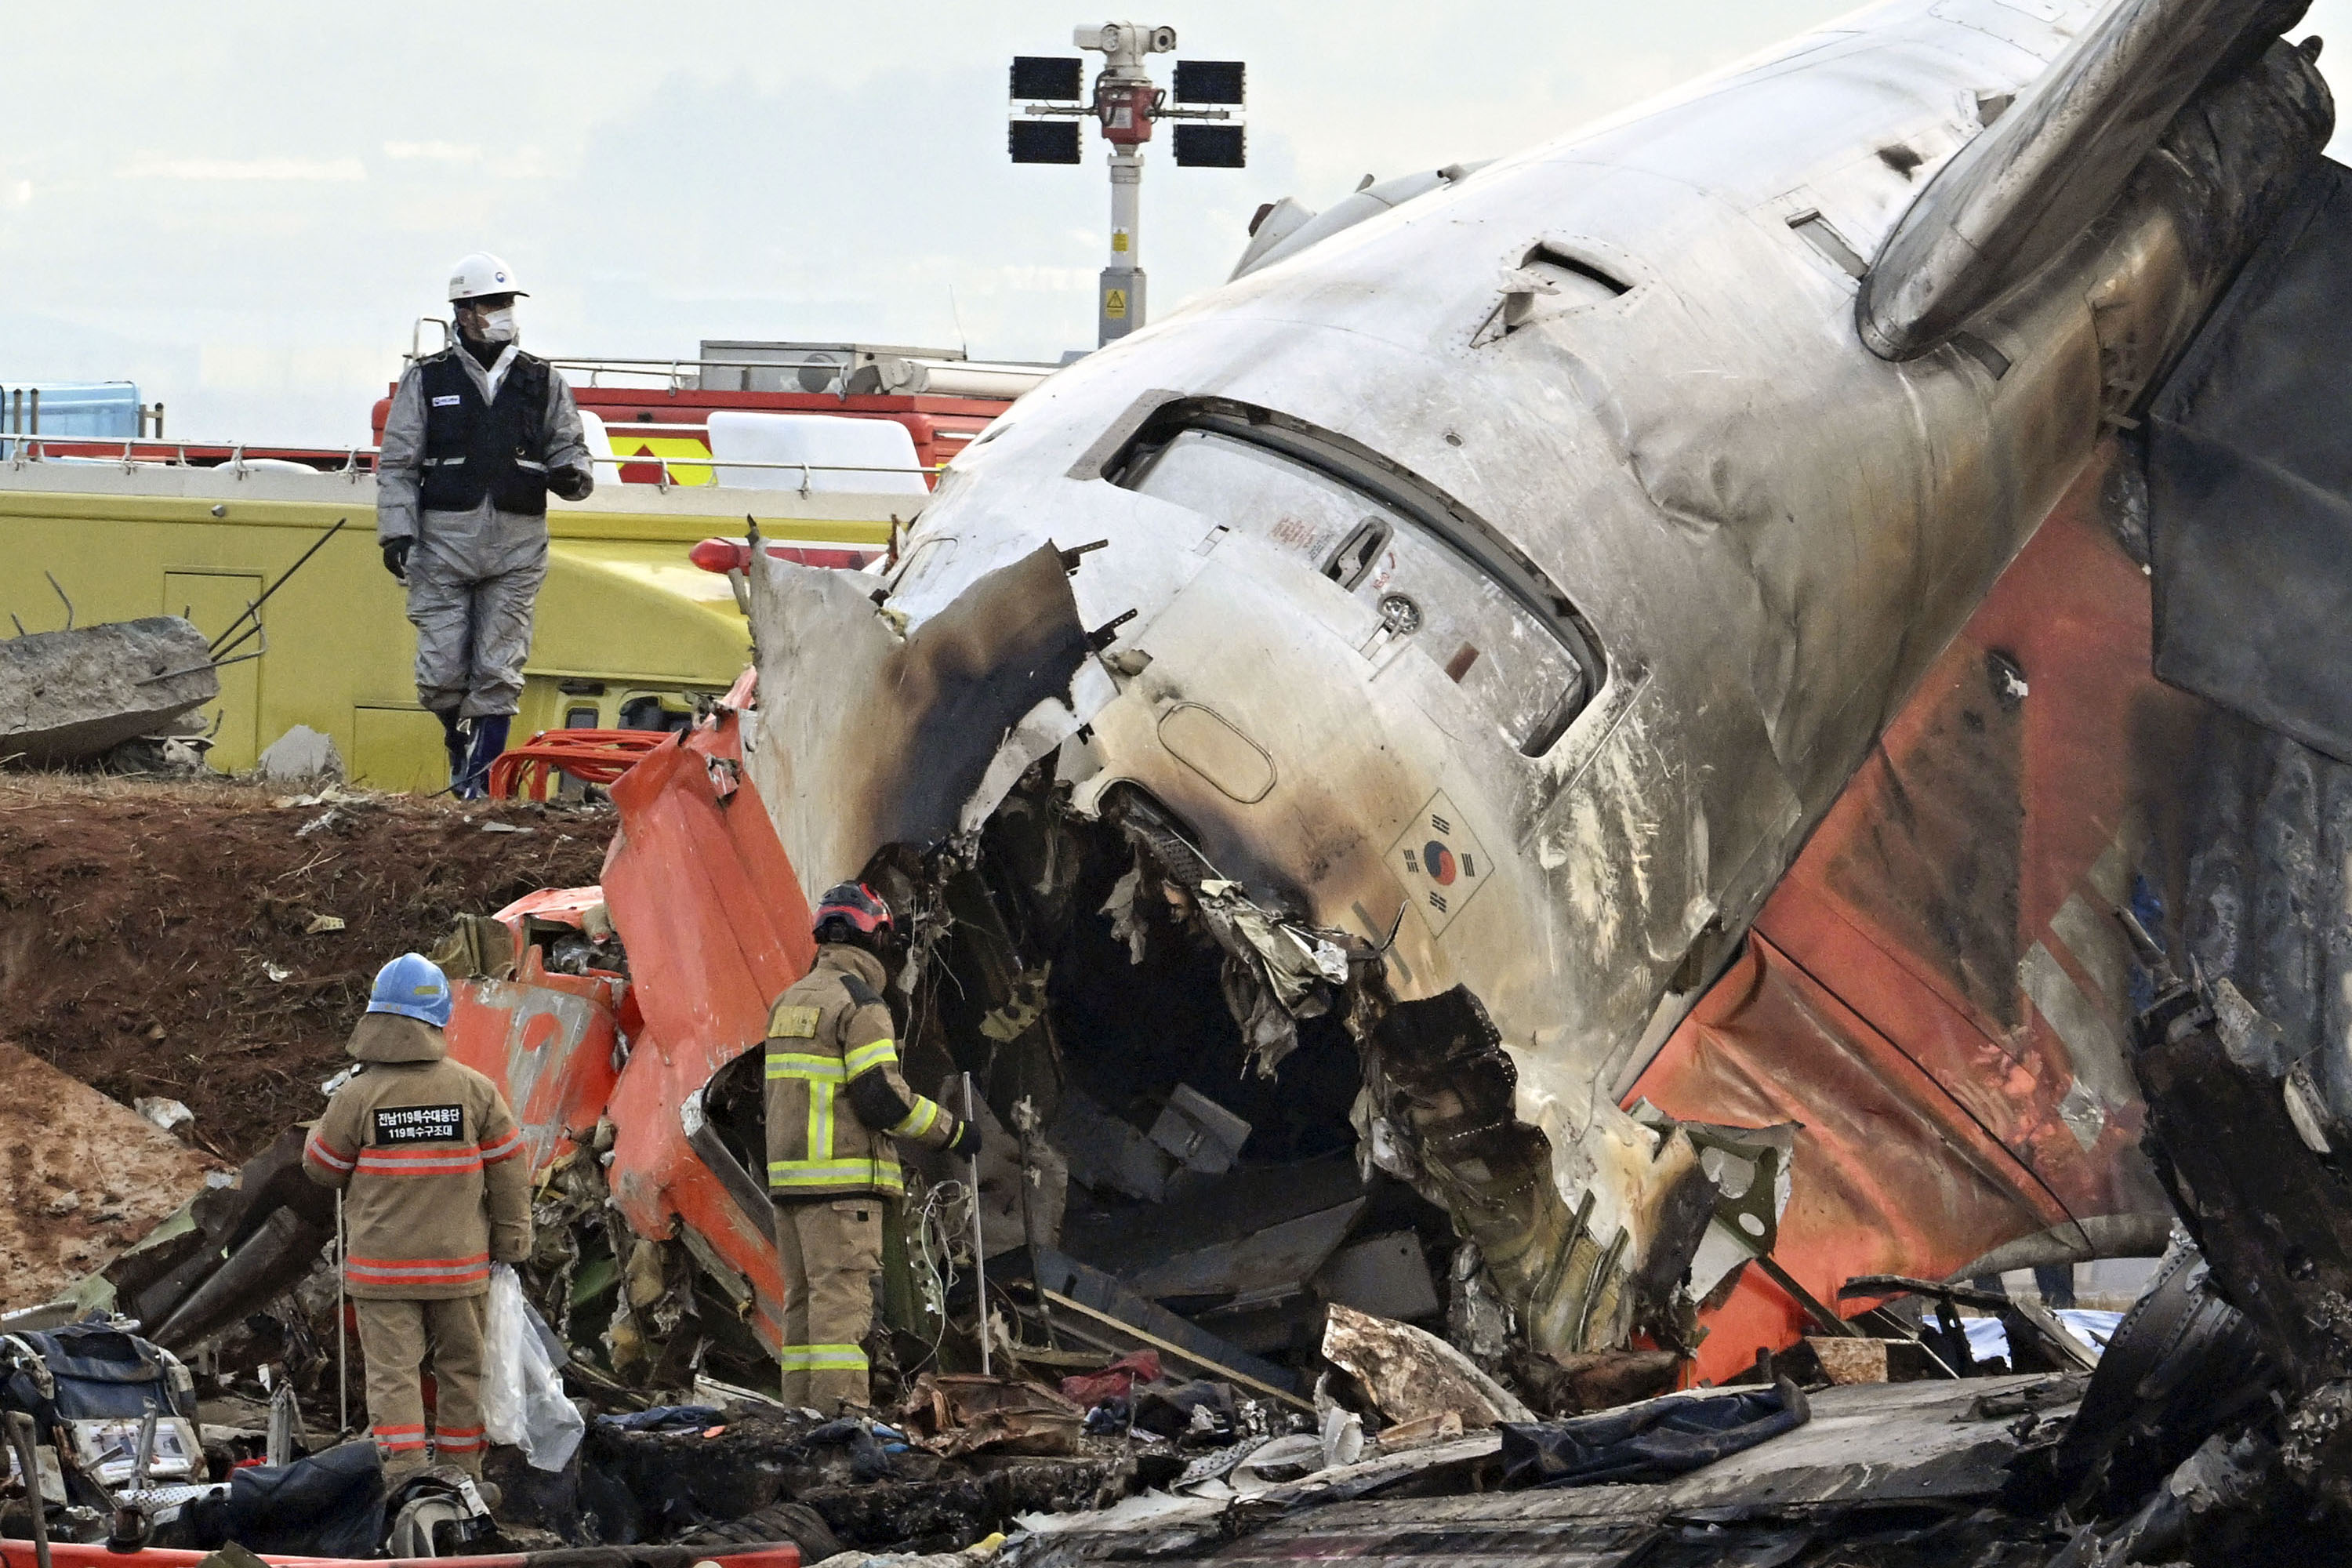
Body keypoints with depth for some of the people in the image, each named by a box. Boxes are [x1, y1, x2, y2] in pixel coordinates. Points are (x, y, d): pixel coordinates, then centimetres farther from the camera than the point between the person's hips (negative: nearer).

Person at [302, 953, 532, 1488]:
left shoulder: (358, 1095, -11)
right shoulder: (475, 1090, -6)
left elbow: (321, 1167, 0)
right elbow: (509, 1170, -1)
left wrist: (329, 1120, 19)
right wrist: (511, 1242, 10)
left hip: (382, 1265, -2)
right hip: (458, 1262, 2)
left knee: (393, 1369, 1)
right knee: (461, 1367, 15)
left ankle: (404, 1473, -9)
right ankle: (460, 1473, 22)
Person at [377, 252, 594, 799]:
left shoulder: (542, 382, 10)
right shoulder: (427, 380, 6)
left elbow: (569, 446, 15)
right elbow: (397, 464, 5)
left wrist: (571, 474, -9)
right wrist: (396, 531, -5)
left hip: (516, 548, 1)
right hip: (445, 542, -1)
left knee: (499, 671, -2)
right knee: (442, 671, -4)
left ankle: (481, 773, 5)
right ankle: (461, 740, 23)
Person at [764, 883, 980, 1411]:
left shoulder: (788, 1002, 16)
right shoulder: (860, 1004, -11)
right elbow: (882, 1098, -17)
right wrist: (952, 1131, -5)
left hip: (786, 1173, 8)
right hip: (842, 1179, -8)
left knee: (805, 1299, 11)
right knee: (842, 1297, -11)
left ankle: (803, 1413, 10)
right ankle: (838, 1408, -16)